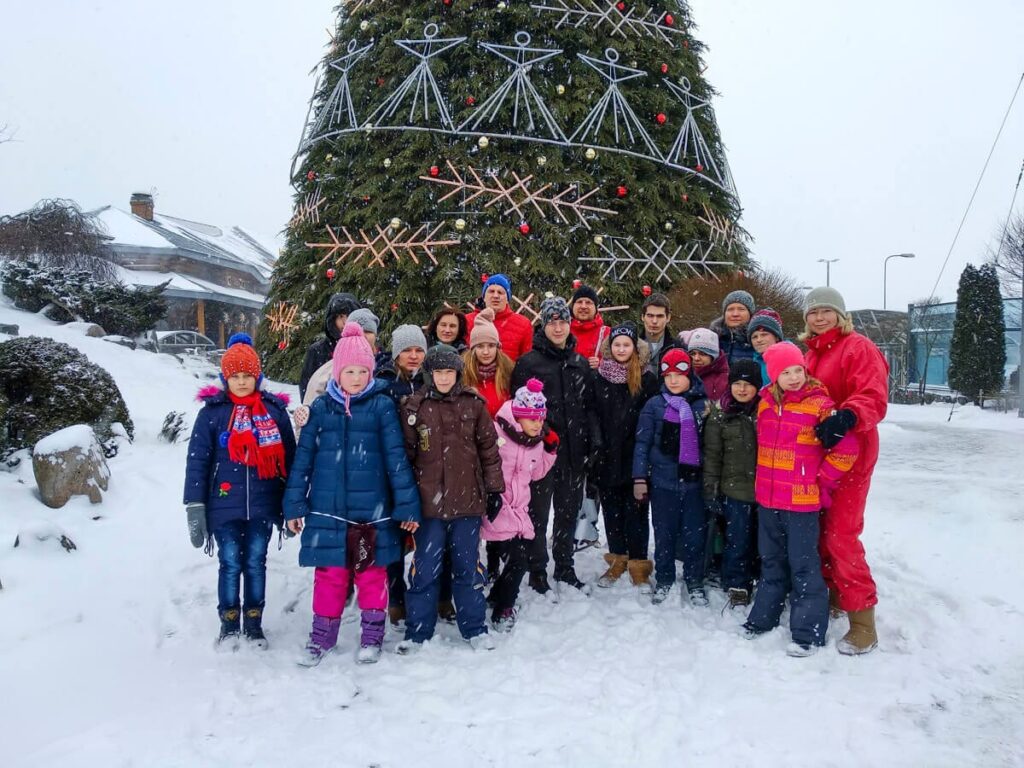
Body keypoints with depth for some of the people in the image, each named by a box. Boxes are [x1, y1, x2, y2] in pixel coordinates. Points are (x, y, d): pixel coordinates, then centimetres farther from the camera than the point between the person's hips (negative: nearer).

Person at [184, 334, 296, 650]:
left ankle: (254, 624, 26)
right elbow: (197, 461, -3)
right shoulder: (212, 412, -3)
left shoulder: (275, 410, 2)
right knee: (231, 565, 6)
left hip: (262, 507, 1)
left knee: (256, 563, 11)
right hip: (225, 507, -1)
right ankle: (229, 625, 23)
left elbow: (289, 458, 6)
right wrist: (195, 508, -8)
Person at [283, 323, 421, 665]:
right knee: (329, 573, 9)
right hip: (328, 509, 2)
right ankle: (323, 634, 26)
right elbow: (303, 457, 6)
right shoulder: (321, 407, 3)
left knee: (372, 572, 9)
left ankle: (372, 634, 25)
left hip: (372, 509, -1)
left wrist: (407, 505, -5)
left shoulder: (382, 405, -3)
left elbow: (396, 457, -4)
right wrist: (295, 505, 4)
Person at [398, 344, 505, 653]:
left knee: (468, 566, 11)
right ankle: (417, 631, 21)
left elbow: (489, 448, 7)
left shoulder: (474, 404, 2)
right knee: (425, 568, 7)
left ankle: (475, 628, 25)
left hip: (467, 500, 1)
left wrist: (493, 489, 6)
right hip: (429, 501, 0)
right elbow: (405, 454, 3)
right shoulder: (415, 407, 0)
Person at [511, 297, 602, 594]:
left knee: (569, 512, 15)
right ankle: (538, 572, 18)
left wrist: (594, 441, 5)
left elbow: (590, 406, 13)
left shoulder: (581, 363, 11)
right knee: (538, 513, 4)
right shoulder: (528, 362, -4)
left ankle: (565, 567, 31)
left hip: (575, 451, 5)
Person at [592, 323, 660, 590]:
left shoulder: (647, 379, -2)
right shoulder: (600, 377, 4)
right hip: (607, 456, 3)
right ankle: (617, 560, 26)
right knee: (612, 509, 11)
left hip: (636, 456, -2)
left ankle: (638, 564, 14)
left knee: (636, 510, 3)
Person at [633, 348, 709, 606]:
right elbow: (642, 443, 0)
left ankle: (695, 583, 25)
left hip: (694, 481, 1)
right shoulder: (654, 405, 0)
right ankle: (664, 581, 26)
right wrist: (639, 478, -5)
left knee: (695, 534, 8)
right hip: (663, 481, 0)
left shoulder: (703, 405, 3)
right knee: (664, 535, 9)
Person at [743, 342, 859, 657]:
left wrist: (822, 481, -7)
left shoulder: (819, 404, -12)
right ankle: (763, 618, 32)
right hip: (768, 499, 6)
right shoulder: (765, 403, 5)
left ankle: (809, 633, 12)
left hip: (802, 501, -6)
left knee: (803, 566, 1)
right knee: (771, 562, 18)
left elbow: (846, 449, -13)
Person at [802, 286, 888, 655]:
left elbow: (874, 399, -19)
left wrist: (846, 417, -37)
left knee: (841, 534, -9)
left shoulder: (859, 348, -8)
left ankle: (862, 622, 1)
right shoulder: (811, 354, 15)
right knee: (819, 530, 12)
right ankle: (830, 593, 27)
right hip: (816, 454, 7)